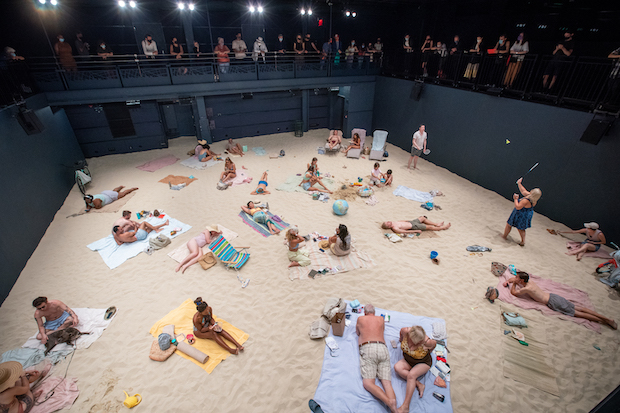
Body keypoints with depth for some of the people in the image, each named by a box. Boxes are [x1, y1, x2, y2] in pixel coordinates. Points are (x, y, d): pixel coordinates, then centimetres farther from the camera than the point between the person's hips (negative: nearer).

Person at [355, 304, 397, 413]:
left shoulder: (360, 319, 19)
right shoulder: (381, 319, 24)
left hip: (367, 348, -3)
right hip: (383, 348, 4)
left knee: (368, 383, -13)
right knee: (387, 382, -6)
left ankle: (389, 401, -38)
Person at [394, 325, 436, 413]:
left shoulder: (427, 342, -34)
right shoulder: (405, 331, -29)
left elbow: (434, 343, -7)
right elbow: (402, 331, -1)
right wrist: (401, 340, 19)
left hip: (423, 363, -4)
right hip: (408, 360, 4)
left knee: (411, 375, -31)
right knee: (397, 367, -24)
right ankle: (418, 384, -18)